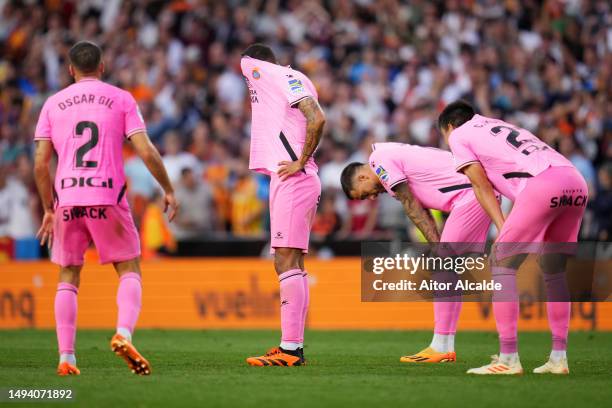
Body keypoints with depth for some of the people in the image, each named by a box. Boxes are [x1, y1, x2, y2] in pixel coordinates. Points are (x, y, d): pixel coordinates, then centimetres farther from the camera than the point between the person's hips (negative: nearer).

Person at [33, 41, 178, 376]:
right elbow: (146, 152, -3)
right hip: (108, 197, -2)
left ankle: (66, 356, 2)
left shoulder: (53, 104, 11)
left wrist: (48, 209, 15)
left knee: (67, 279, 12)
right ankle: (123, 333, -16)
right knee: (129, 271, 9)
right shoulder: (121, 99, 6)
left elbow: (40, 163, 6)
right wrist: (168, 190, 9)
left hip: (67, 199, 2)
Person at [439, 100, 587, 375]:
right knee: (553, 268, 18)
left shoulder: (458, 135, 18)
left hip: (543, 184, -7)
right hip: (576, 180, 7)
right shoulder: (504, 127, 37)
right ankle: (558, 358, 16)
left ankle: (508, 359, -5)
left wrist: (502, 229, 2)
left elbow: (482, 186, 9)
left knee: (502, 262, 0)